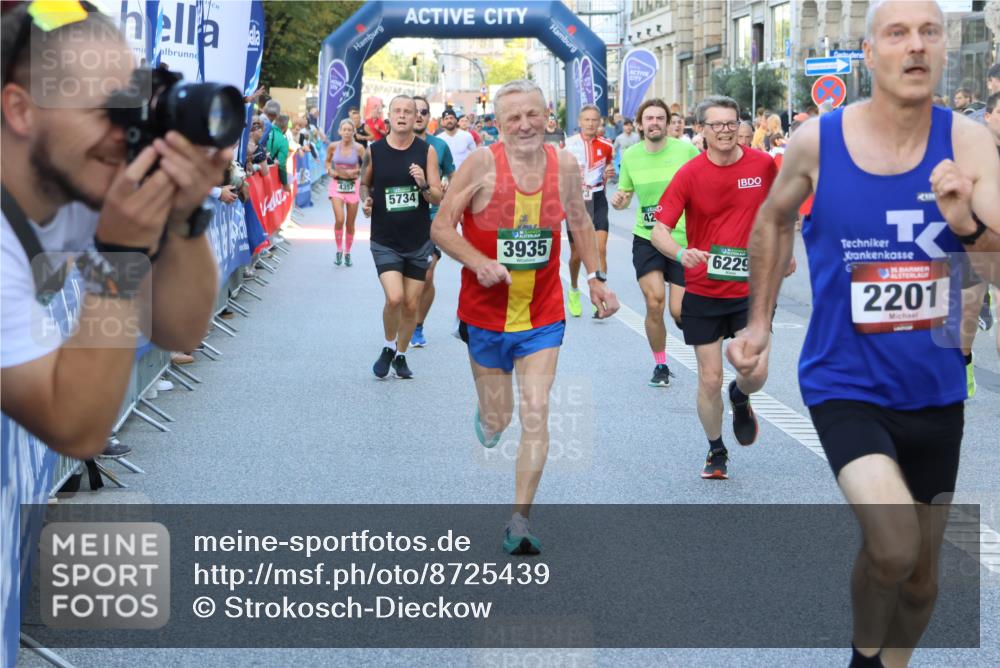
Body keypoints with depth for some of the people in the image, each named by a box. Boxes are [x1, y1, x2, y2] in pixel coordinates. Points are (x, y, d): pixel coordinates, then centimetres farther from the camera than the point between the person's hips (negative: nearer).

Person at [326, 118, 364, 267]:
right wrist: (330, 170, -4)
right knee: (339, 219, -16)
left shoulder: (358, 148, -8)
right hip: (337, 185, 0)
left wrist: (356, 171, -16)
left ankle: (347, 253, 25)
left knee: (350, 223, 8)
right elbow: (328, 161, 15)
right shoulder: (333, 147, -3)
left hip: (352, 186, 0)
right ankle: (339, 250, 4)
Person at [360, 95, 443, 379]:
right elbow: (364, 183, 15)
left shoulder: (426, 151, -3)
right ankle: (388, 347, 11)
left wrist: (424, 185, -23)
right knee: (394, 298, -17)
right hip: (385, 241, -1)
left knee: (411, 305, 7)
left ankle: (401, 355, 29)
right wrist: (366, 201, -6)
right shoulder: (374, 151, -2)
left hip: (418, 241, 1)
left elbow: (439, 198, -3)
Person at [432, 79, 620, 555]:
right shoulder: (482, 163, -12)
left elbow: (580, 223, 17)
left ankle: (519, 521, 0)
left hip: (542, 316, 1)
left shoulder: (565, 165, -1)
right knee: (496, 421, 10)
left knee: (535, 416, -9)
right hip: (486, 312, -1)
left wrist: (595, 277, 14)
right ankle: (486, 415, 49)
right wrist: (480, 264, -24)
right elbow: (441, 227, -10)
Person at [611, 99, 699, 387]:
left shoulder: (686, 150, -5)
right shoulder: (630, 156, 3)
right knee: (654, 302, -15)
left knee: (679, 311, -4)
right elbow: (624, 194, 15)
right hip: (646, 238, 2)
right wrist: (618, 201, -8)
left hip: (683, 239, -1)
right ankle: (660, 366, 7)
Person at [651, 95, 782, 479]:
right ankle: (716, 451, 25)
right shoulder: (690, 174, -9)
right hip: (703, 291, -1)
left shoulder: (763, 164, -4)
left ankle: (740, 399, 26)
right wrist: (681, 254, -32)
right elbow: (660, 230, -13)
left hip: (750, 288, 1)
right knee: (710, 379, 2)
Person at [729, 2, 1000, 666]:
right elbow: (774, 219, 11)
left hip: (936, 391, 3)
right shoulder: (817, 142, -9)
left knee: (921, 573, 15)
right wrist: (759, 323, 11)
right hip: (846, 383, -3)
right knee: (893, 547, -24)